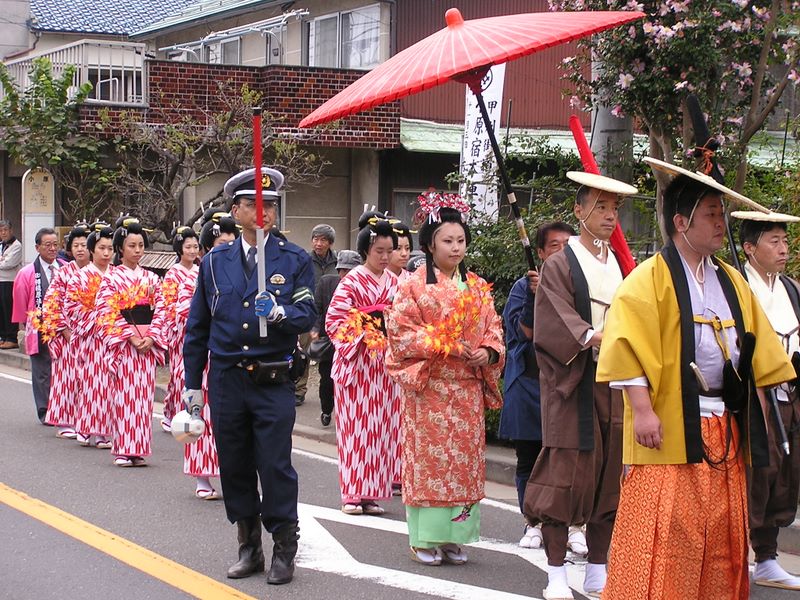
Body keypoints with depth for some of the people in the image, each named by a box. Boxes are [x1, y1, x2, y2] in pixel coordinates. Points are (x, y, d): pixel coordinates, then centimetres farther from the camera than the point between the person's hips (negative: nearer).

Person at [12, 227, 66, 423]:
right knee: (42, 372, 5)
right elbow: (20, 302, 3)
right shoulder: (27, 273, -3)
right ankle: (45, 412, 13)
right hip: (39, 330, -2)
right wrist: (24, 324, 6)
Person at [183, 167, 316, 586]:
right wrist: (192, 385, 9)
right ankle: (248, 547, 22)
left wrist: (280, 312, -27)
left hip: (272, 381, -3)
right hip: (226, 379, 3)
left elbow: (308, 315, -5)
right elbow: (197, 326, 11)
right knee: (234, 467, 9)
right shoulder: (215, 261, 7)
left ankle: (284, 551, 9)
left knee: (275, 467, -3)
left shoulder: (295, 260, 1)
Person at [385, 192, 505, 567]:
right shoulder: (414, 286, -2)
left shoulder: (477, 287, 12)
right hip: (429, 387, -5)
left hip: (468, 389, 5)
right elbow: (399, 330, -8)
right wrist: (443, 344, -17)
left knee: (465, 460, 5)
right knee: (429, 458, -4)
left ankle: (453, 536, 13)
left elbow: (493, 330, 12)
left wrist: (487, 353, -10)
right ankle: (424, 539, 4)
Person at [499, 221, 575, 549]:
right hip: (529, 383, 0)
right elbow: (525, 331, -8)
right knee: (529, 457, 6)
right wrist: (535, 295, -21)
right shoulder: (525, 286, 4)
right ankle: (533, 523, 17)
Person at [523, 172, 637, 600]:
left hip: (615, 383, 6)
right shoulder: (559, 266, -2)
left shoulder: (621, 266, 16)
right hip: (573, 384, -5)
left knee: (609, 475, 7)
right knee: (566, 472, -4)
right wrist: (590, 336, -30)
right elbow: (554, 324, -14)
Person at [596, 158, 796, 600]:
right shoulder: (650, 278, -7)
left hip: (724, 428, 7)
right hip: (670, 430, -7)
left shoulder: (730, 281, 15)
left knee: (722, 538, 11)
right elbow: (630, 347, -15)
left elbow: (759, 349, 19)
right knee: (661, 536, -7)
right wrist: (641, 410, -21)